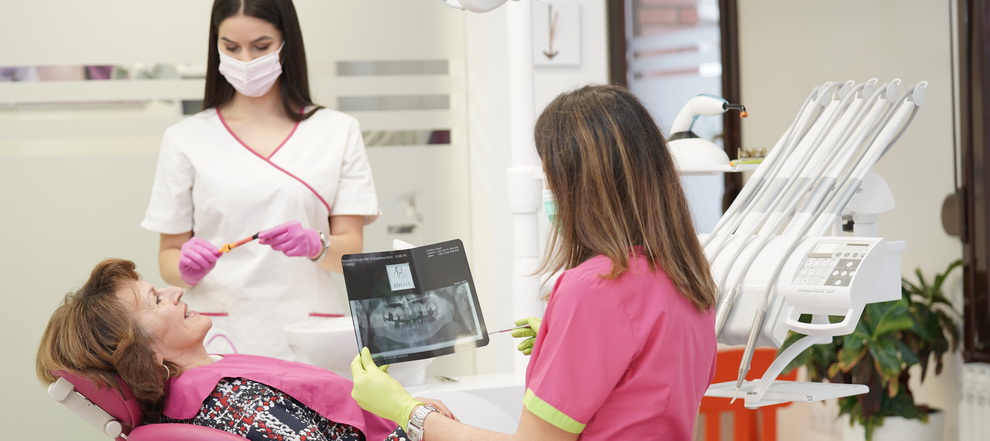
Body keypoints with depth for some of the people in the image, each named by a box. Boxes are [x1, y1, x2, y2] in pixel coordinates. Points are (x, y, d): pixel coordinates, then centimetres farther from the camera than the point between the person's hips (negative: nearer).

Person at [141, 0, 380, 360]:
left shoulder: (338, 132, 9)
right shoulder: (185, 139, 8)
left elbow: (350, 249, 5)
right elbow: (169, 256, 11)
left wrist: (316, 245, -16)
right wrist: (187, 269, -11)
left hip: (310, 338, 0)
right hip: (221, 339, 0)